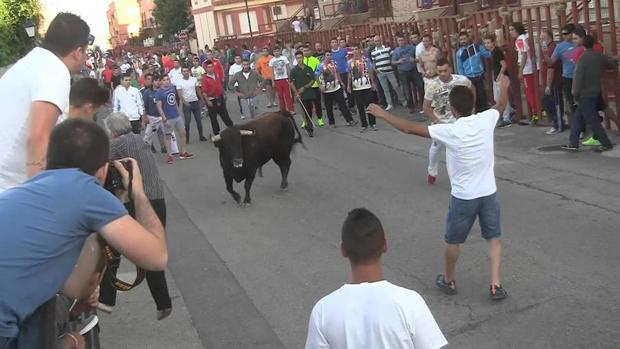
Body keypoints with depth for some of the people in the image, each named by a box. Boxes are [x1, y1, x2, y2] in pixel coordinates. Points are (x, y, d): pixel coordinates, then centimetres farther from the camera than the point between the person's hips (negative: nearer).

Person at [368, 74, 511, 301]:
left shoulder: (449, 131, -21)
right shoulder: (486, 120, -9)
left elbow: (410, 128, -17)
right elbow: (501, 105, 15)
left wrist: (383, 115, -7)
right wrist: (504, 86, 36)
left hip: (463, 197, -3)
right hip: (488, 193, 3)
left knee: (453, 240, 17)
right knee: (494, 238, 16)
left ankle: (449, 281, 34)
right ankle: (496, 285, 11)